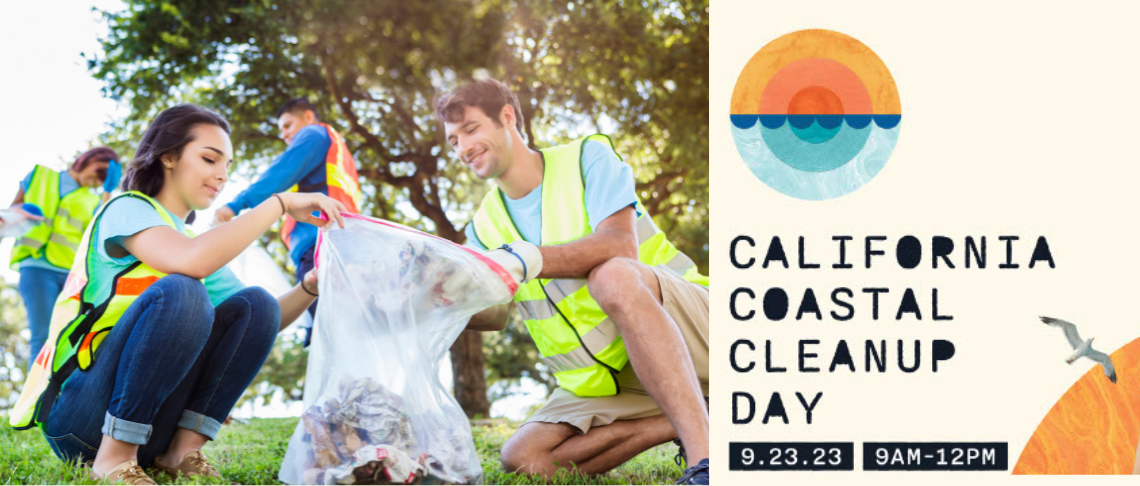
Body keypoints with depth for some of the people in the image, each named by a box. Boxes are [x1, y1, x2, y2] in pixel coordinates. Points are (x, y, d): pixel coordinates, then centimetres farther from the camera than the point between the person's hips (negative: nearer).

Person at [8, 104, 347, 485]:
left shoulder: (198, 244, 19)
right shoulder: (128, 209, -4)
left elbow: (258, 325, 14)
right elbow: (191, 261, -26)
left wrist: (310, 287, -4)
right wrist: (281, 203, -20)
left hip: (147, 430, 7)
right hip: (78, 419, -7)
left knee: (255, 305, -6)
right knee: (180, 291, -29)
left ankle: (183, 450, -11)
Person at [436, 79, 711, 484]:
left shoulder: (587, 157, -4)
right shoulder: (485, 226, 11)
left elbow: (620, 243, -22)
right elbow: (494, 316, 0)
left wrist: (529, 259, -36)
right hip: (606, 379, 6)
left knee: (613, 276, -38)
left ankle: (703, 450, -44)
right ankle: (679, 422, -13)